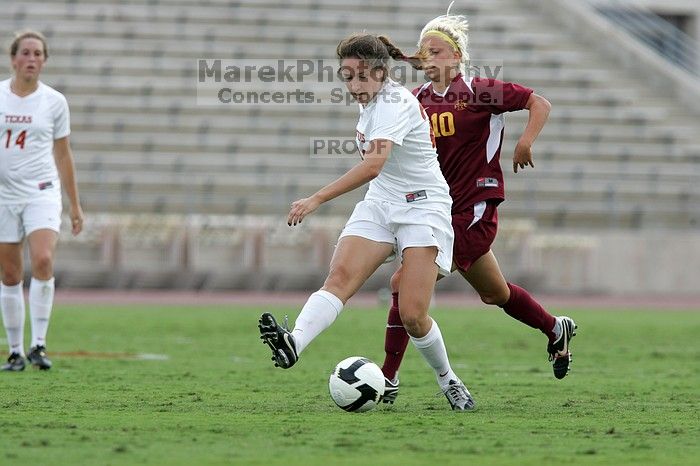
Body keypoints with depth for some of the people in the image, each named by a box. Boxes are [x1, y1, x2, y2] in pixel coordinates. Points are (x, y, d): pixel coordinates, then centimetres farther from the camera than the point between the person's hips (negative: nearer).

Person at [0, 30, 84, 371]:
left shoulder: (54, 101, 3)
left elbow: (63, 155, 11)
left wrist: (75, 204, 12)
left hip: (42, 192, -1)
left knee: (43, 260, -23)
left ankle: (39, 343, -18)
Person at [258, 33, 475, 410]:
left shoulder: (396, 104, -21)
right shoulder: (371, 103, 7)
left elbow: (373, 165, -36)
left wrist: (317, 199, -42)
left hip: (423, 208, -7)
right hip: (380, 205, 7)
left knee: (412, 315, -15)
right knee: (339, 277, -21)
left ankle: (447, 380, 12)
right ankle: (294, 343, -44)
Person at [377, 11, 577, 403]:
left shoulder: (478, 91, -9)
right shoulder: (418, 100, 8)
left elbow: (540, 104, -5)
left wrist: (526, 143, -18)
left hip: (473, 209, -7)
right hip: (439, 209, 7)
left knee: (405, 283, -17)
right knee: (494, 293, 22)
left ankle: (389, 380, -13)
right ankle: (557, 330, 46)